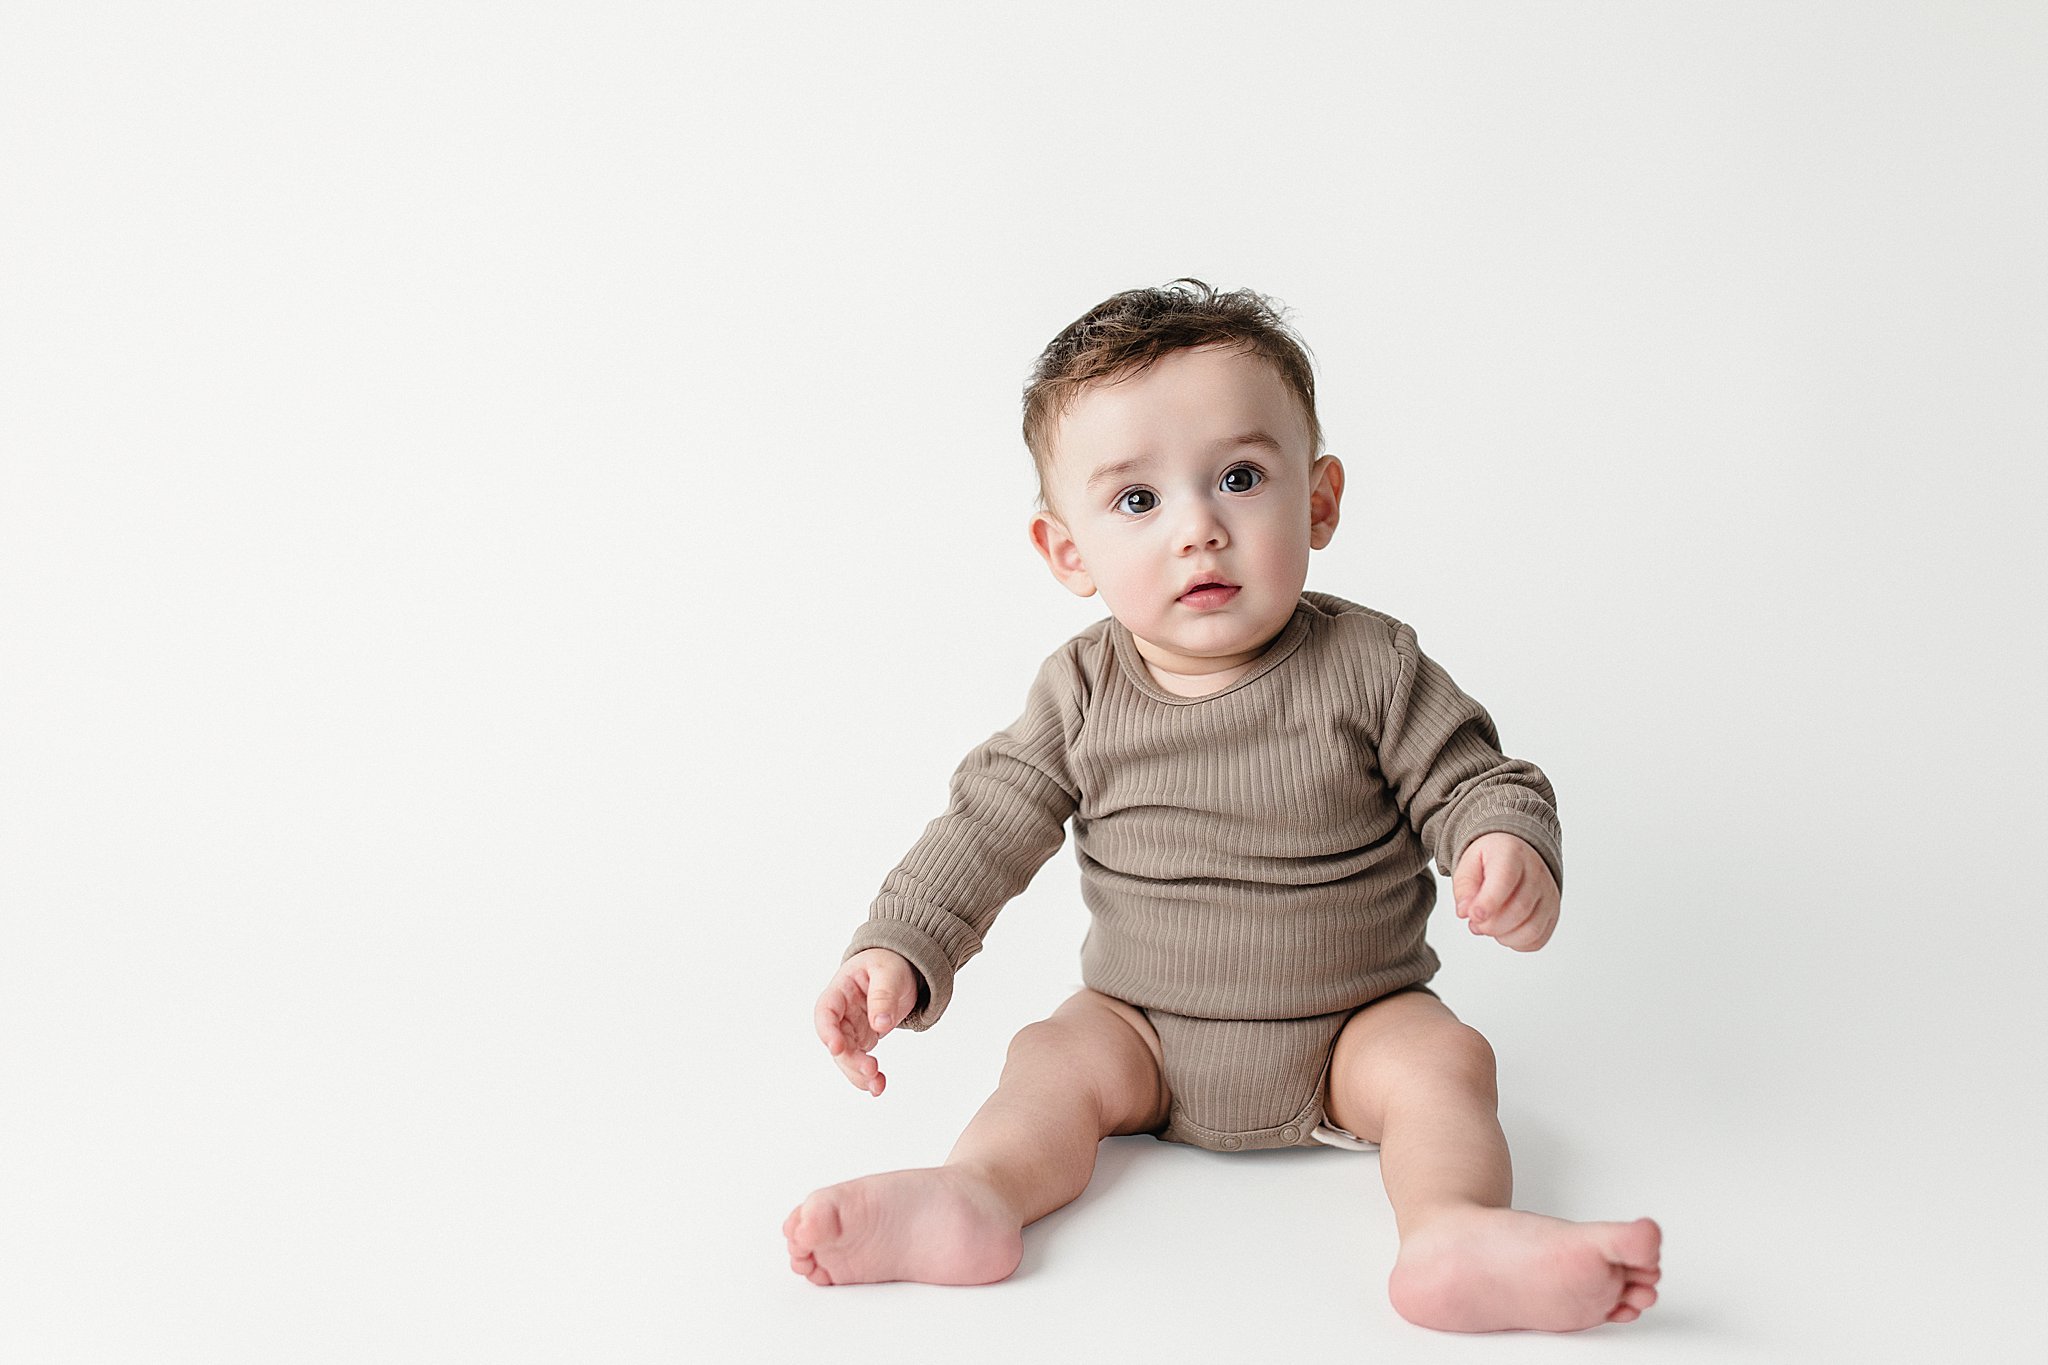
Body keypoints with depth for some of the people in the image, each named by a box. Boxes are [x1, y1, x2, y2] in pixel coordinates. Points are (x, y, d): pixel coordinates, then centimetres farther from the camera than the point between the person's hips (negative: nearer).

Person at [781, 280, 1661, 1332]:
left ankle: (1456, 1231, -45)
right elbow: (987, 827, -3)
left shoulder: (1370, 667, -13)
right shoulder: (1082, 693, -8)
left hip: (1350, 1029, -1)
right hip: (1143, 1030, 2)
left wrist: (1511, 850, -32)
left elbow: (1473, 781, -8)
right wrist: (898, 952, -14)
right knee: (1053, 1058, -21)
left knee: (1442, 1058, -25)